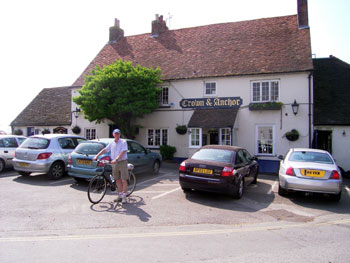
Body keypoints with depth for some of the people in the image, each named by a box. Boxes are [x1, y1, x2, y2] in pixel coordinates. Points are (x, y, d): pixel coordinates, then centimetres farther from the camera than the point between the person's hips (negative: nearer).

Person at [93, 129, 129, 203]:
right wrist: (97, 156, 3)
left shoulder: (123, 142, -6)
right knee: (117, 180, 11)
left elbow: (122, 152, -17)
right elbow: (104, 150, 14)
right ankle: (120, 195, 22)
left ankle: (124, 196, 5)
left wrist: (116, 159, -27)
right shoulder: (112, 143, 11)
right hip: (114, 163, 6)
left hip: (122, 162, -5)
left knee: (124, 180, -4)